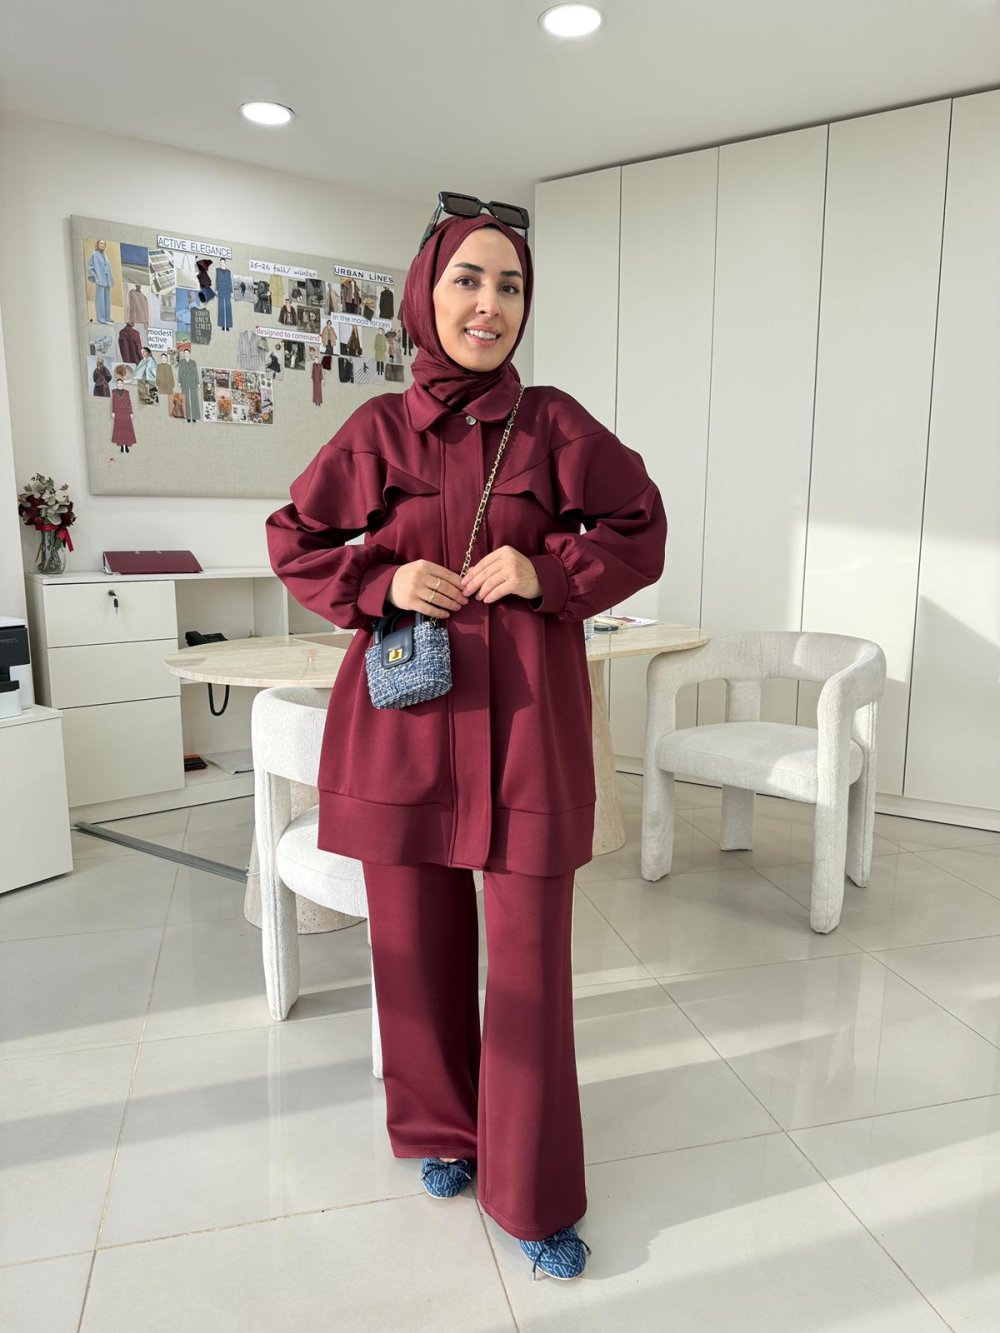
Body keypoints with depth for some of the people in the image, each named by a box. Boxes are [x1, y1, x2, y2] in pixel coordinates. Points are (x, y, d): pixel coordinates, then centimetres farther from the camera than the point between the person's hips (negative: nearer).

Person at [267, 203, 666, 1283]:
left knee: (529, 958, 3)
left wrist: (548, 572, -11)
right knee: (418, 944, 13)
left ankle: (536, 1199, 25)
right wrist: (383, 583, -6)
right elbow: (294, 541, 12)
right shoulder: (378, 430, 4)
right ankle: (443, 1133, 41)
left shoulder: (555, 426, 1)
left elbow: (640, 533, 7)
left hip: (525, 718, -1)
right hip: (405, 717, 2)